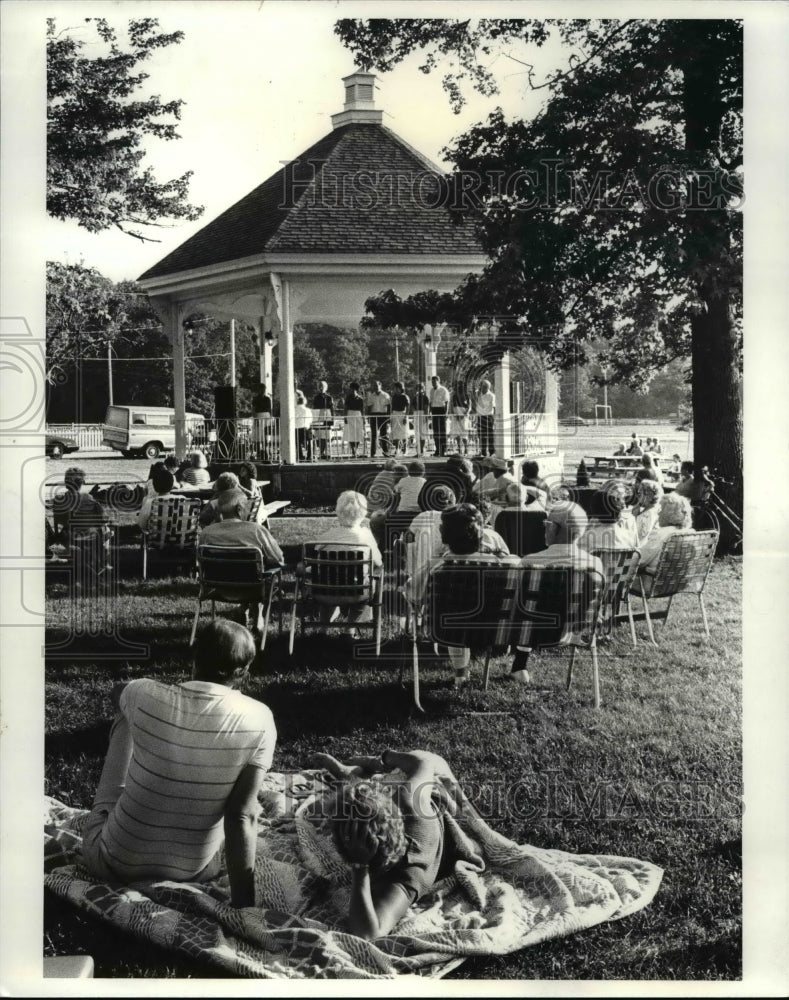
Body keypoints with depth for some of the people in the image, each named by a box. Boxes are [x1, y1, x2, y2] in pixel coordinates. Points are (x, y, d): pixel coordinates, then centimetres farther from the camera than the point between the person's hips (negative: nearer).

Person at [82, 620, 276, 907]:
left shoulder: (147, 697, -15)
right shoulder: (259, 721, -18)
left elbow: (117, 693, 11)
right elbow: (242, 817, -21)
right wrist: (244, 906, -17)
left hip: (116, 864, 0)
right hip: (194, 871, 0)